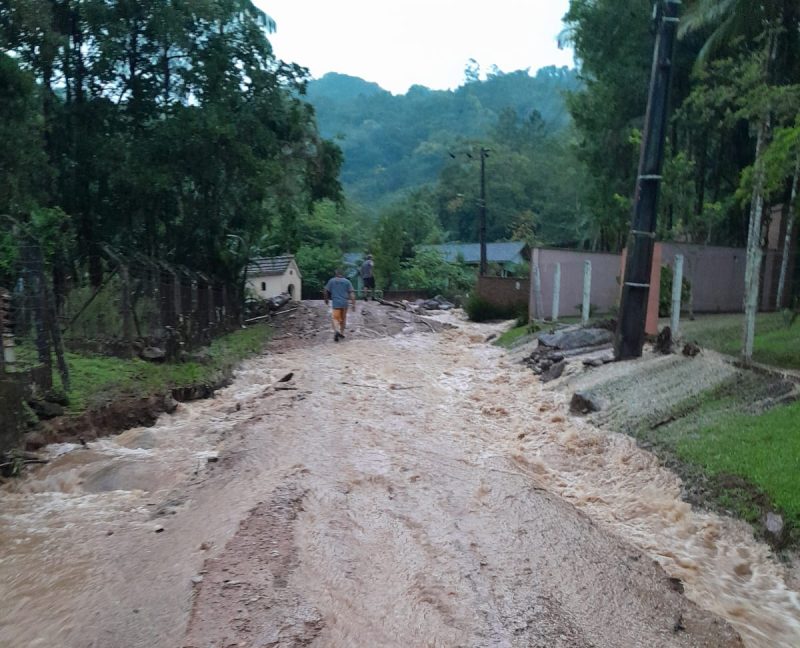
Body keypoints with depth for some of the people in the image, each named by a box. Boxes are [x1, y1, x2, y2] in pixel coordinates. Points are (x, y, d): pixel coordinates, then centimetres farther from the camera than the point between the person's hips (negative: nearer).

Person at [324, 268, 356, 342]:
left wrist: (326, 299, 24)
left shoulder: (331, 281, 2)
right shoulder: (347, 281, 3)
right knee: (343, 318, 19)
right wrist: (353, 304, -4)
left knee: (335, 318, -3)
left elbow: (326, 291, 6)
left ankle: (336, 331, -29)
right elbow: (351, 293, -3)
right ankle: (342, 333, 26)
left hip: (335, 303, -2)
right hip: (344, 303, 2)